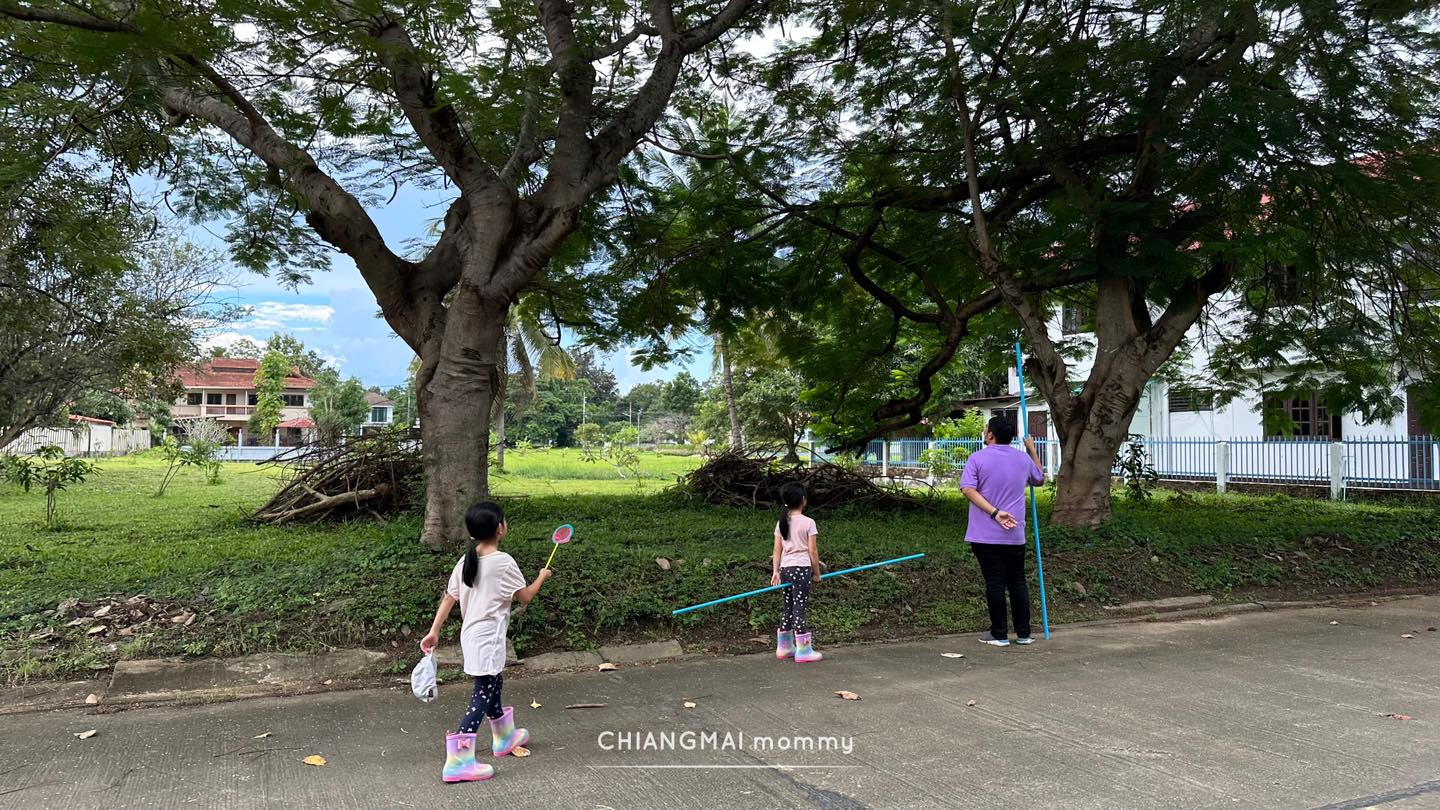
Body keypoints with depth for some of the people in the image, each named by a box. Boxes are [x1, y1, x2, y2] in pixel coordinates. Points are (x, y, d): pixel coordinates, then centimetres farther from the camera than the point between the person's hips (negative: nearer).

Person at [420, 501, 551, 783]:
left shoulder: (465, 561, 3)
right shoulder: (503, 562, -16)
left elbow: (449, 598, 5)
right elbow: (525, 597, -7)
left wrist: (434, 631, 8)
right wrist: (541, 577, 10)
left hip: (470, 636, 8)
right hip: (488, 640, -8)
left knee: (493, 685, 25)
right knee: (482, 697, -5)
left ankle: (504, 736, 45)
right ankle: (458, 761, -9)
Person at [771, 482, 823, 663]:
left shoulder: (781, 523, 8)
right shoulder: (808, 522, -7)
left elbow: (777, 550, 6)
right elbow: (812, 551, -5)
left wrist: (775, 571, 6)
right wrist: (817, 573, 3)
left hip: (785, 568, 6)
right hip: (802, 568, -6)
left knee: (788, 607, 14)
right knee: (800, 608, -4)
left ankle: (784, 647, 22)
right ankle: (803, 650, 0)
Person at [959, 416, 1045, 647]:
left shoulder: (977, 458, -6)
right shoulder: (1023, 459, 6)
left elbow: (968, 489, -19)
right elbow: (1040, 479, 25)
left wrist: (994, 512, -21)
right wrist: (1033, 450, 32)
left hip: (985, 535, -3)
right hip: (1015, 535, 4)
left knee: (995, 584, 2)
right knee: (1018, 583, 13)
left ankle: (999, 635, 7)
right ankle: (1023, 633, 17)